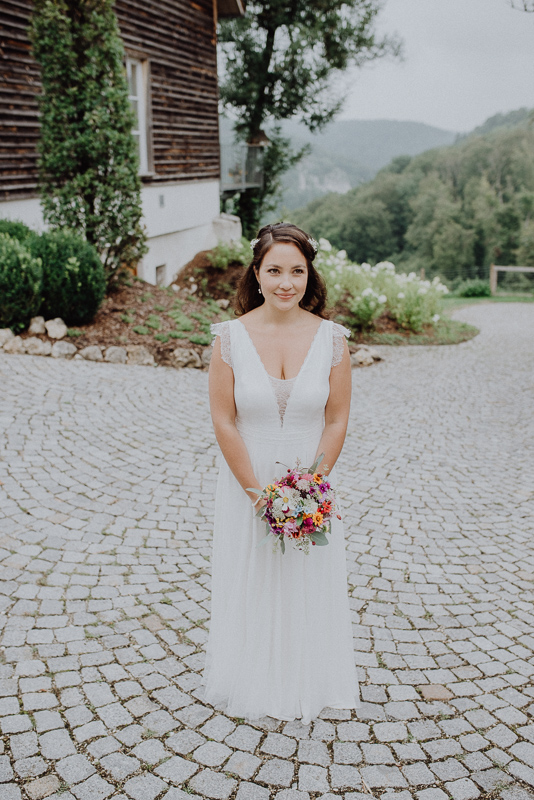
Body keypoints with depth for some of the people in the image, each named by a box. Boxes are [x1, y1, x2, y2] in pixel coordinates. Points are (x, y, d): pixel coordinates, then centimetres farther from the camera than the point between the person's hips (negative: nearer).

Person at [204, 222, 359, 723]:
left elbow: (337, 421, -3)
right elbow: (223, 423, -9)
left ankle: (307, 688, 37)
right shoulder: (231, 336, -10)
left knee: (308, 586, 13)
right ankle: (251, 688, 36)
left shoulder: (331, 338, -6)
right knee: (248, 586, 12)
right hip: (246, 484, -1)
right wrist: (259, 491, -11)